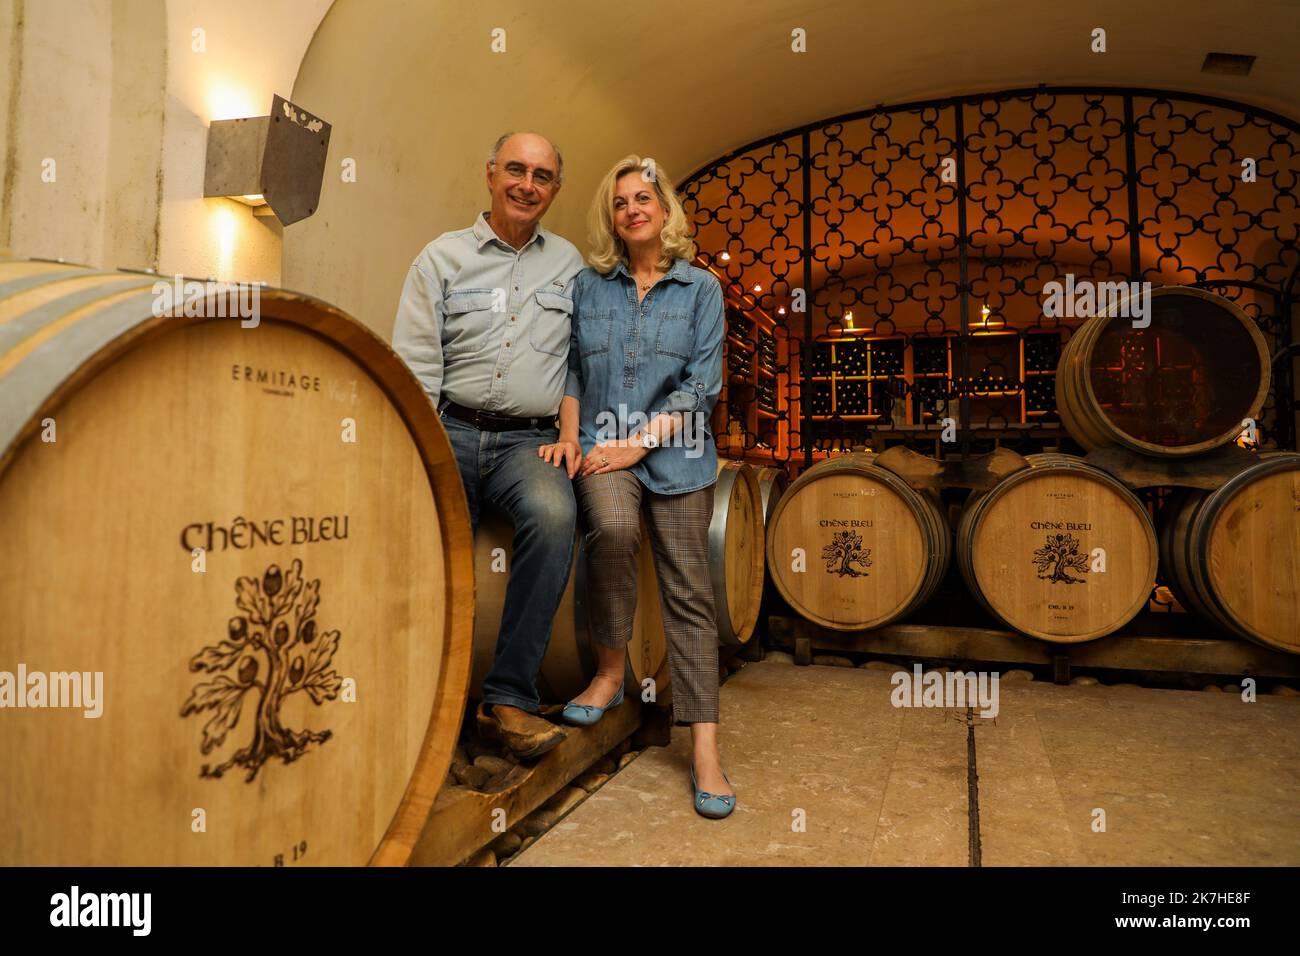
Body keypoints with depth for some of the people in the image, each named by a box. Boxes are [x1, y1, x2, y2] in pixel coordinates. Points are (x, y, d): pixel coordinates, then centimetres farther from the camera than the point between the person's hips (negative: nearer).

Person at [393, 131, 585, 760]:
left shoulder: (569, 263, 18)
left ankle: (509, 698, -24)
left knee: (554, 515, -33)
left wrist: (570, 433, 0)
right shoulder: (442, 256, 11)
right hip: (450, 430, 0)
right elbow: (416, 367, 2)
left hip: (528, 439, 1)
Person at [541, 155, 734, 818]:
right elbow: (571, 369, 12)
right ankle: (610, 669, -8)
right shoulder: (588, 285, 12)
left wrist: (636, 443, -12)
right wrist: (569, 436, -5)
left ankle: (704, 746, -1)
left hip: (675, 452, 0)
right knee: (611, 526, -32)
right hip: (600, 445, 1)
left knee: (688, 592, -6)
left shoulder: (700, 288, 7)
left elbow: (701, 384, -2)